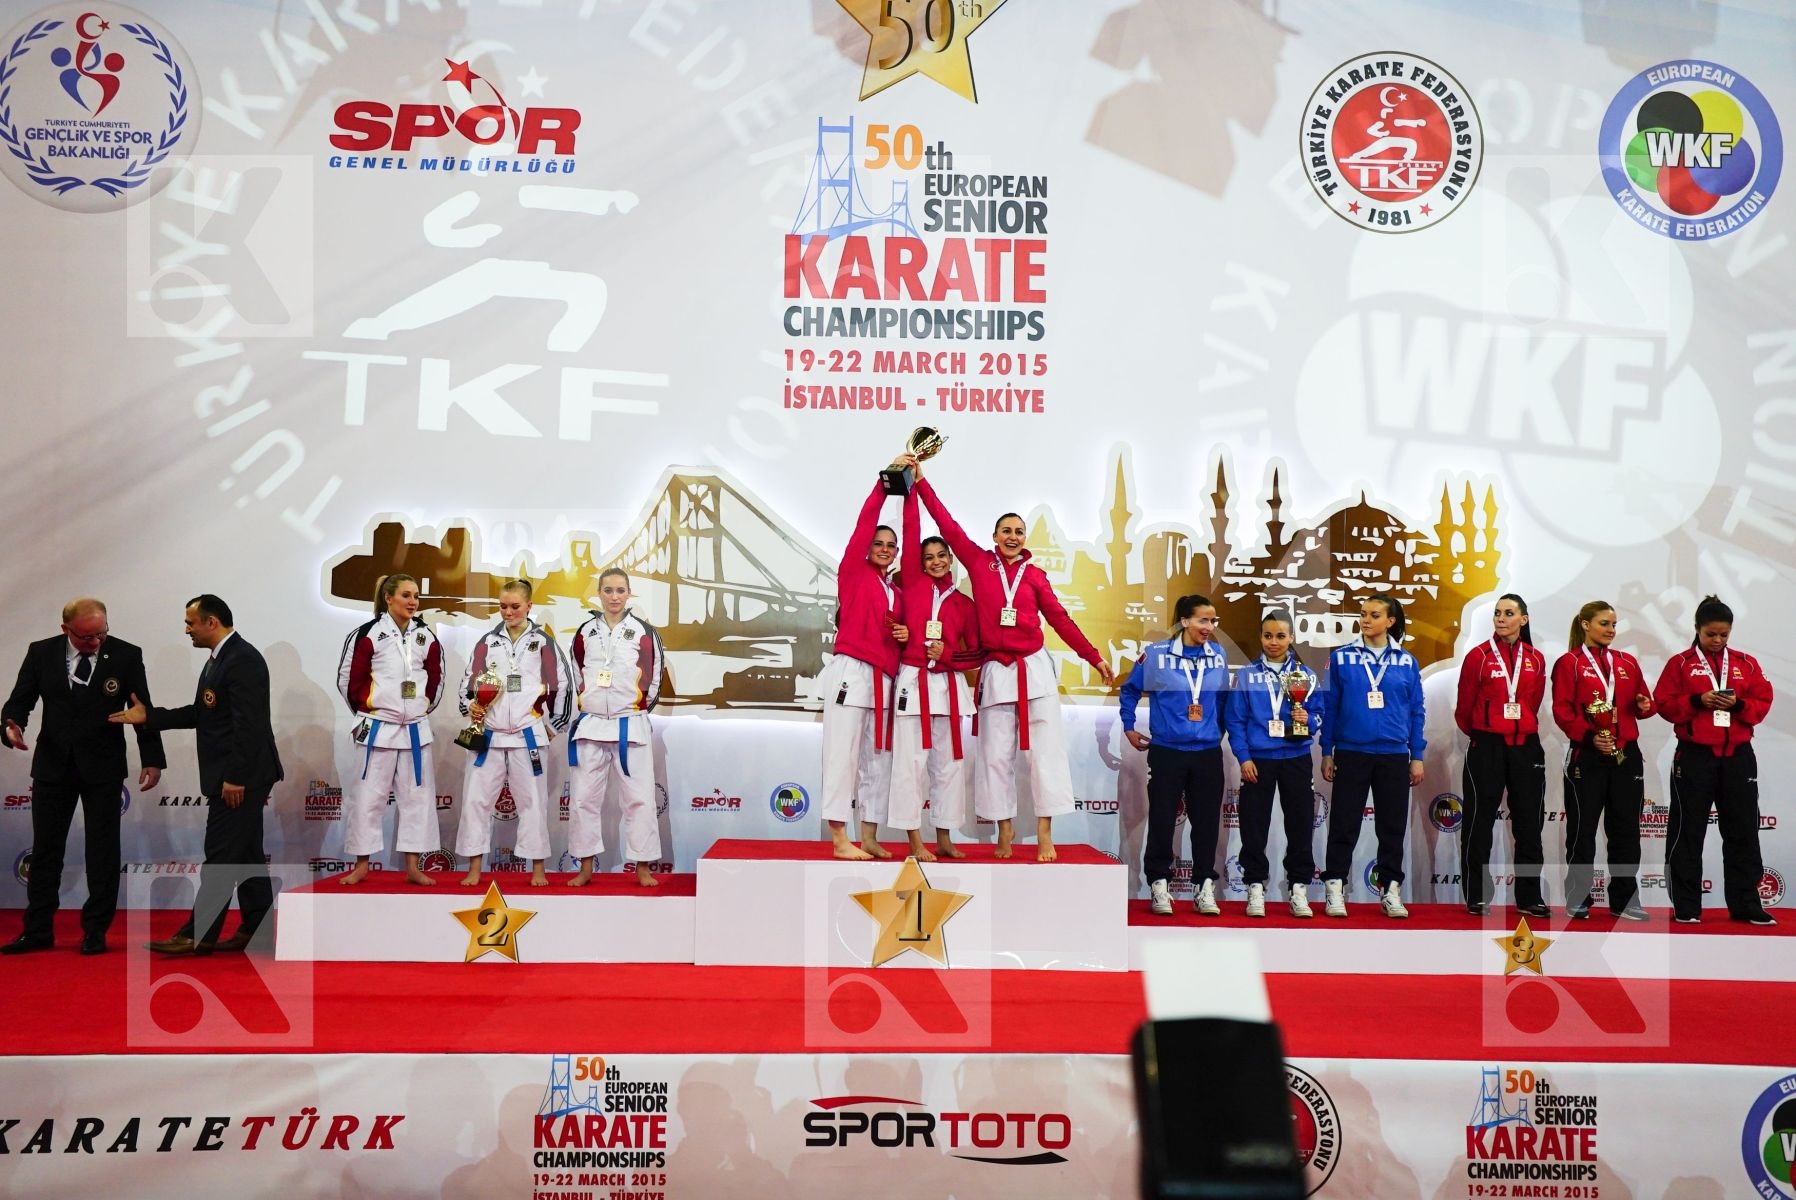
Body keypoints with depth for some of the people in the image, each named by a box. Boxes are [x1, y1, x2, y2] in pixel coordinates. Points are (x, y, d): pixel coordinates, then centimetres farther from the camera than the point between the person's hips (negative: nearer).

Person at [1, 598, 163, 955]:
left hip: (103, 768, -2)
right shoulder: (41, 653, -2)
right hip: (53, 765, 2)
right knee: (45, 849, 8)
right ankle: (37, 930, 18)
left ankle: (95, 932, 11)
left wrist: (152, 760, -5)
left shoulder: (126, 655, -7)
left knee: (103, 851, 2)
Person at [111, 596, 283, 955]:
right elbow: (201, 713, 19)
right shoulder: (219, 659, 15)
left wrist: (235, 777, -23)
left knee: (220, 855, -5)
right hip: (234, 776, 10)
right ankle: (256, 929, 17)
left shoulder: (242, 659, -17)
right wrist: (148, 716, 13)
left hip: (240, 776, -10)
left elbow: (248, 724, -22)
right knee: (246, 853, 12)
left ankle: (198, 935, -1)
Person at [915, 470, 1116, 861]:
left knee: (1044, 749, -2)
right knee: (996, 754, 4)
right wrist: (920, 481, -3)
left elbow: (1060, 619, 10)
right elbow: (947, 525, 1)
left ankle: (1044, 834, 3)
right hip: (996, 672, 0)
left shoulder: (1034, 575, 5)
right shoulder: (979, 562, 3)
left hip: (1034, 669, 0)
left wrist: (1094, 658, 10)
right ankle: (1005, 831, 15)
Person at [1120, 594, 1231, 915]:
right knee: (1162, 820, 2)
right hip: (1166, 753, -3)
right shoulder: (1155, 654, -6)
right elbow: (1129, 690, 6)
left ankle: (1205, 888, 15)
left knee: (1207, 822, 6)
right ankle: (1159, 885, 14)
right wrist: (1129, 727, 6)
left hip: (1208, 753, 3)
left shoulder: (1218, 656, 3)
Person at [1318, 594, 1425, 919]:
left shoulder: (1406, 662, 3)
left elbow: (1416, 711, 7)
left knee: (1393, 826, 7)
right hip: (1351, 754, -1)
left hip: (1394, 757, 2)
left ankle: (1390, 890, 18)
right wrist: (1326, 753, 0)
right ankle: (1335, 889, 10)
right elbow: (1329, 706, 2)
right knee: (1344, 825, 2)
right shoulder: (1342, 657, -1)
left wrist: (1417, 757, 4)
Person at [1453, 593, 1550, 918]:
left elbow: (1534, 704, 14)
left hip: (1526, 747, 3)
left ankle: (1529, 897, 16)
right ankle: (1476, 898, 9)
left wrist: (1522, 728, 13)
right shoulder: (1479, 655, -5)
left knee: (1529, 823, 7)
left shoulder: (1536, 659, 5)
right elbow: (1464, 708, 2)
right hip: (1487, 747, -3)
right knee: (1479, 822, 2)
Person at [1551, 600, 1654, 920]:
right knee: (1582, 830, 1)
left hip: (1626, 755, 4)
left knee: (1626, 829, 7)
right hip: (1586, 757, -4)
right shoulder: (1570, 663, -1)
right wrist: (1589, 736, -21)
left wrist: (1645, 706, -7)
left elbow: (1643, 700, 16)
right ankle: (1578, 901, 9)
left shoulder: (1627, 662, 13)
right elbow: (1562, 711, -8)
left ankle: (1625, 900, 15)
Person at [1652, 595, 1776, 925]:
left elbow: (1763, 703, 5)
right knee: (1688, 832, 2)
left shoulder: (1747, 664, 9)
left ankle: (1745, 904, 14)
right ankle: (1686, 906, 9)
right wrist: (1697, 701, -18)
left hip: (1738, 757, 3)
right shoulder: (1680, 663, 2)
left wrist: (1738, 704, -14)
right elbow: (1664, 703, -3)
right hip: (1694, 757, -2)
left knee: (1742, 832, 5)